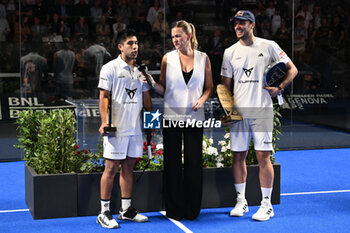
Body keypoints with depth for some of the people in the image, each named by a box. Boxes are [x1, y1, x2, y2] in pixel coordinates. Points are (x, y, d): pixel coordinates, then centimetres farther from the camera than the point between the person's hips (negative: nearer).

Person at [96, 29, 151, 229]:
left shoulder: (140, 71, 15)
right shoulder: (110, 68, -4)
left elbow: (146, 96, 22)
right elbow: (104, 97, -8)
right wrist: (104, 121, -17)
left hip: (135, 128, 6)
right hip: (116, 129, -6)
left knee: (129, 167, 10)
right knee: (111, 168, -4)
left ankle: (126, 210, 19)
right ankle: (104, 212, 3)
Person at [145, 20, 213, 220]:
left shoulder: (203, 58, 6)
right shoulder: (168, 58, 5)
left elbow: (209, 87, 11)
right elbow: (163, 89, 7)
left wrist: (202, 99, -7)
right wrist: (152, 83, -12)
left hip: (194, 117, 0)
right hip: (172, 116, 0)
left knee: (194, 162, 2)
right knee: (172, 163, 2)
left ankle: (192, 209, 14)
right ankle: (174, 209, 12)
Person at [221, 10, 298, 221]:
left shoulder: (268, 46, 1)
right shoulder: (230, 52, 9)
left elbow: (292, 69, 4)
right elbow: (226, 85, 12)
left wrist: (279, 88, -10)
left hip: (262, 110, -3)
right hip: (238, 111, 3)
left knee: (263, 157, -3)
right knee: (238, 156, 6)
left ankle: (267, 205, 5)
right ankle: (241, 201, 20)